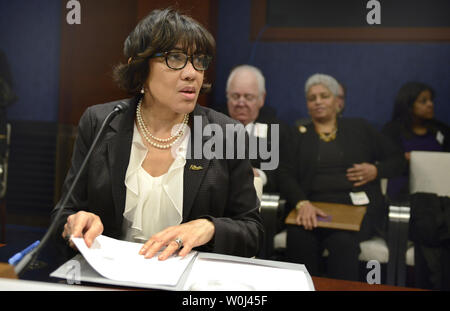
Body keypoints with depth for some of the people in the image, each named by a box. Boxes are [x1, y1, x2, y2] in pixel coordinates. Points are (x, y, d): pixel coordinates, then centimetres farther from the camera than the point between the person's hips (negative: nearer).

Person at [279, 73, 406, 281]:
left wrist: (376, 170, 0)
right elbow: (286, 176, 3)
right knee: (299, 239, -33)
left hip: (357, 204, 0)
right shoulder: (300, 135, 16)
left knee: (342, 241, -34)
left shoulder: (359, 128, 20)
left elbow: (397, 159, 23)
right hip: (313, 206, 0)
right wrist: (302, 203, -17)